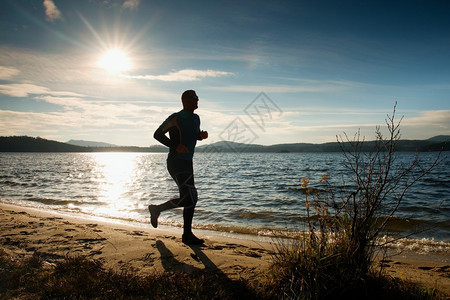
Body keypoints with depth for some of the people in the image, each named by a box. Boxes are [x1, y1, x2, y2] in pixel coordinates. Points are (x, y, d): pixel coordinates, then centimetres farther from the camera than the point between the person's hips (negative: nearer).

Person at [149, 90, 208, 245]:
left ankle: (187, 235, 19)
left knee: (190, 199, 9)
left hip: (187, 163, 9)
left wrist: (202, 135, 3)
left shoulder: (195, 118, 13)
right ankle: (156, 209, 7)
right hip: (176, 163, -9)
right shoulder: (176, 118, -11)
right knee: (189, 198, -14)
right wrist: (175, 146, -20)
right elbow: (157, 134, -8)